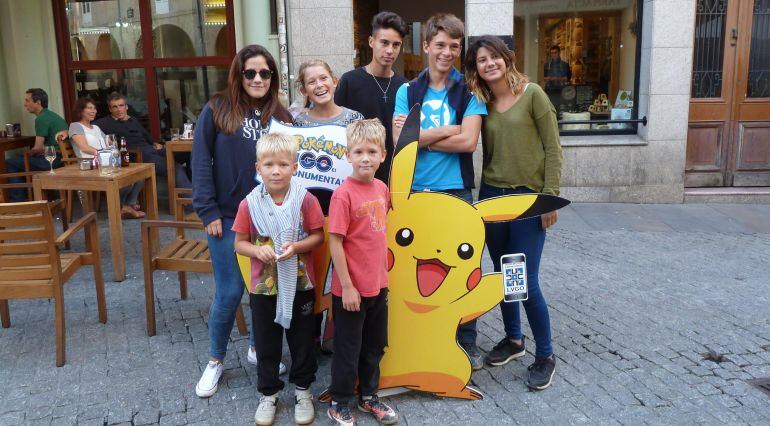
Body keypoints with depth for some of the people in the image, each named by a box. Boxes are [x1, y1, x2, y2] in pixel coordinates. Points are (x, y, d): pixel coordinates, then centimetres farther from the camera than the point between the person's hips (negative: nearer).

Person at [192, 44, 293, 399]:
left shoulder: (281, 116, 7)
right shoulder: (217, 110, -2)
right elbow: (201, 162, -4)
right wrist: (208, 211, -10)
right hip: (228, 217, -3)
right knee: (230, 292, 0)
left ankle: (258, 349, 33)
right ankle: (215, 360, 21)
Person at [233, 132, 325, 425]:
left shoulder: (306, 200, -10)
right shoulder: (249, 204, -7)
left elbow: (318, 237, -6)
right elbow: (239, 243, -1)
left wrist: (295, 247, -23)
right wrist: (258, 250, -21)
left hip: (300, 286, -1)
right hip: (263, 287, 1)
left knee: (302, 341, 14)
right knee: (266, 344, 15)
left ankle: (303, 390, 35)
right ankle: (268, 393, 34)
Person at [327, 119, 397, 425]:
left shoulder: (381, 188, 2)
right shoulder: (343, 194, -18)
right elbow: (335, 243, -18)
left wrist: (383, 273, 14)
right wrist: (347, 287, -17)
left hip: (378, 284, 6)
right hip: (351, 288, -6)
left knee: (375, 345, 20)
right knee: (348, 349, 10)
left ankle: (369, 396, 40)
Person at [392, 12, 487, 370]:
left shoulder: (469, 92, 2)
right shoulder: (407, 92, 6)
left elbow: (468, 142, -12)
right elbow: (399, 141, -8)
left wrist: (418, 135, -9)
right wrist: (446, 131, -10)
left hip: (456, 192, -1)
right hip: (415, 192, 1)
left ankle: (466, 341, 23)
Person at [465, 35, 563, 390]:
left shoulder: (532, 94, -6)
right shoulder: (481, 103, 7)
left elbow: (553, 149, -6)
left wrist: (550, 196, -10)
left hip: (528, 197, -5)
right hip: (492, 194, 5)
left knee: (526, 282, -6)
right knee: (502, 274, 13)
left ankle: (545, 355, 13)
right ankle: (513, 339, 33)